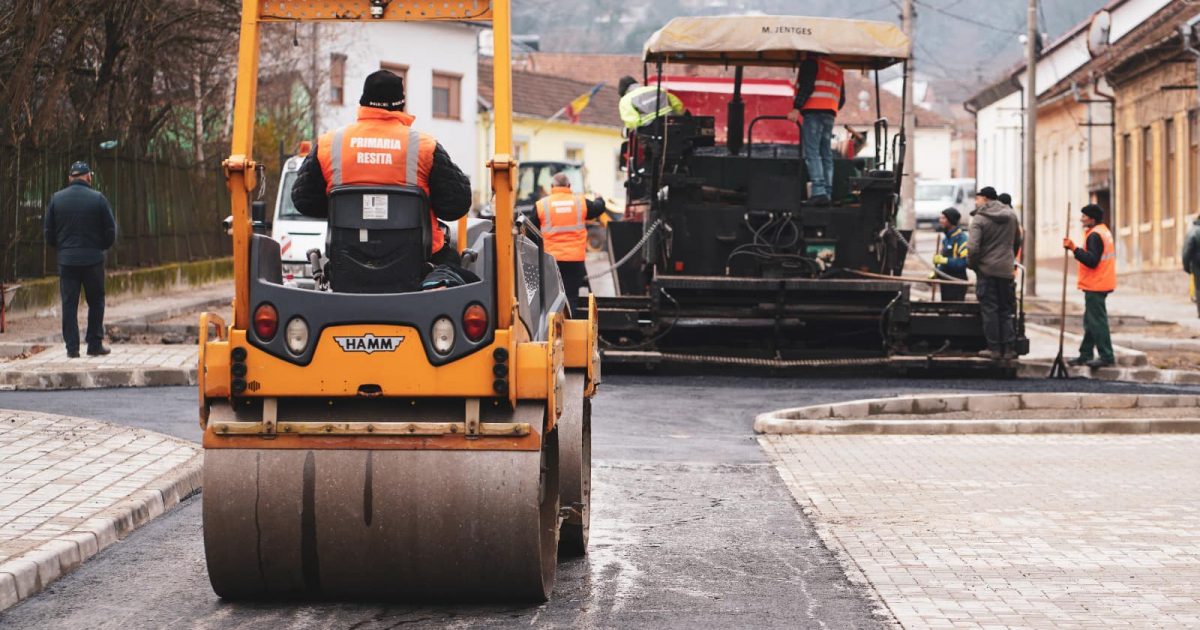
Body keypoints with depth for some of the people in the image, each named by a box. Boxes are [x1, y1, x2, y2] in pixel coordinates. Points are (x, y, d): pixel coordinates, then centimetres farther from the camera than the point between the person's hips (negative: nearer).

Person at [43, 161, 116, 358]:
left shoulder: (56, 199, 2)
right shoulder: (97, 198, -4)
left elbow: (48, 231, 5)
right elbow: (110, 231, -2)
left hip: (66, 259, 2)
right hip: (93, 258, -2)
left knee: (69, 303, 5)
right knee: (96, 301, 9)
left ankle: (72, 347, 2)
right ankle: (94, 344, 7)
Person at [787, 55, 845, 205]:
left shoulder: (810, 63, 4)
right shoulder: (837, 70, 25)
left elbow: (806, 86, -11)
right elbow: (841, 99, 23)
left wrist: (796, 108, -14)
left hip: (814, 110, -7)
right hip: (830, 113, 7)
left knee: (812, 153, -12)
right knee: (826, 155, 9)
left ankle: (819, 191, -24)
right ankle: (827, 191, 3)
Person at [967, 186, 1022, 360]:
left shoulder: (979, 219, -12)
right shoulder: (1011, 215, 7)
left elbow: (973, 247, -20)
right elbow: (1017, 242, 16)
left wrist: (971, 263, -2)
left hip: (986, 269, -5)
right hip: (1006, 270, 5)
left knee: (989, 310, 2)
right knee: (1006, 310, 11)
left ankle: (994, 348, 2)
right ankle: (1009, 348, 8)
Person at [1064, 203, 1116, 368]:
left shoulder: (1095, 236, -16)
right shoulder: (1104, 232, 16)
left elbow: (1092, 260, -24)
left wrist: (1074, 248, -25)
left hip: (1095, 286, -11)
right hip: (1101, 284, 11)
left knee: (1097, 321, -9)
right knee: (1090, 321, 15)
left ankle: (1106, 356, -9)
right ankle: (1085, 355, 20)